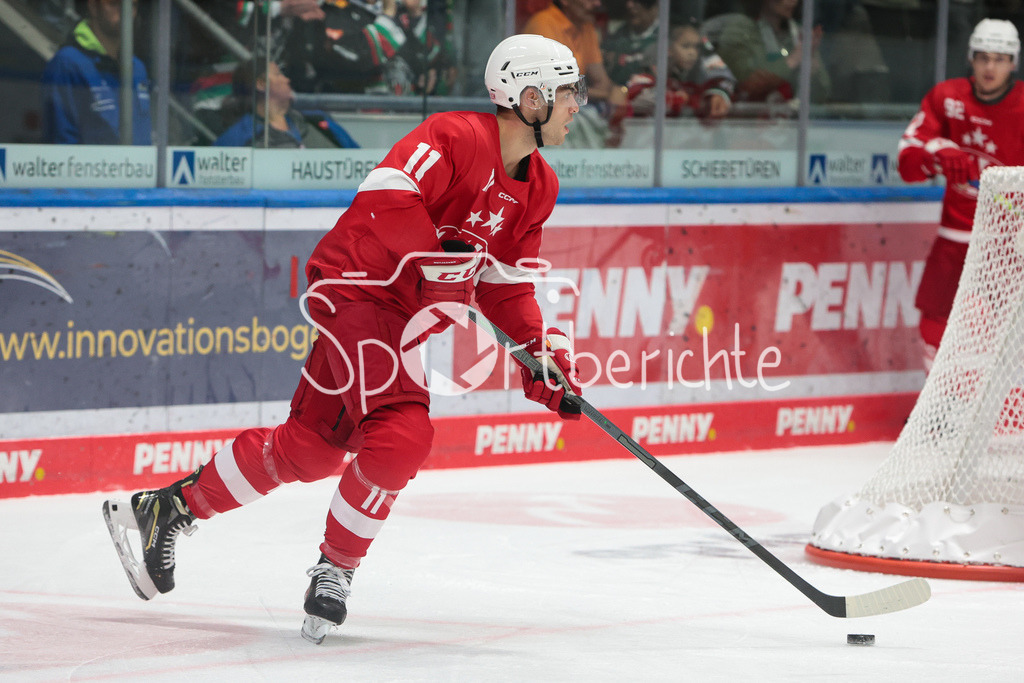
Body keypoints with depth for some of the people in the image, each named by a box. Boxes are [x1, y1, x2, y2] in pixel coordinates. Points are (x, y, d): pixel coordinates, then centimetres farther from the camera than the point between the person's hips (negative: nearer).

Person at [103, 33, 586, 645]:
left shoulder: (537, 187, 8)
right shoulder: (456, 137, -20)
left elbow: (505, 283, 14)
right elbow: (385, 194, -32)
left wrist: (545, 352, 2)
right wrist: (441, 256, -35)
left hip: (400, 312, 9)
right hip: (354, 287, -9)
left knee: (311, 446, 11)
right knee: (401, 433, -22)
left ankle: (169, 509, 25)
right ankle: (336, 567, -4)